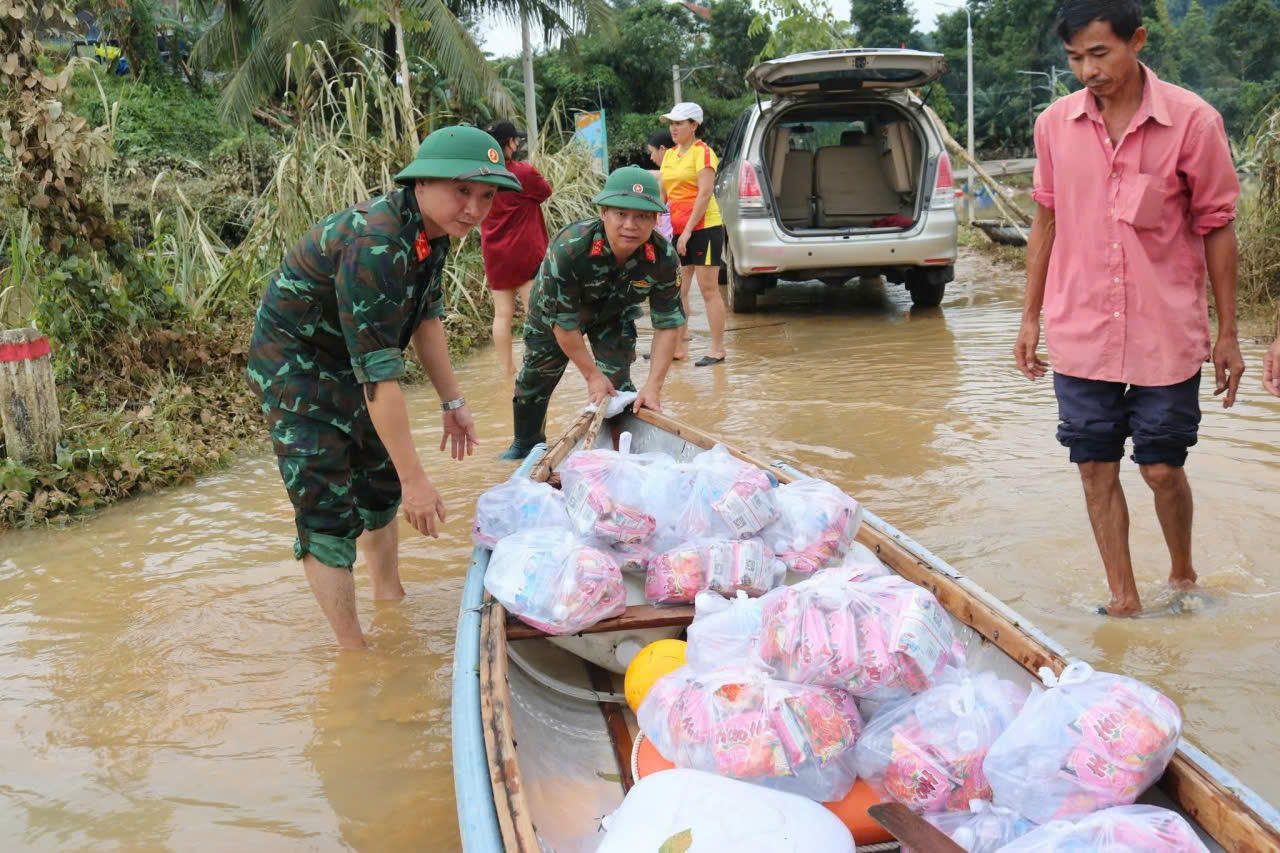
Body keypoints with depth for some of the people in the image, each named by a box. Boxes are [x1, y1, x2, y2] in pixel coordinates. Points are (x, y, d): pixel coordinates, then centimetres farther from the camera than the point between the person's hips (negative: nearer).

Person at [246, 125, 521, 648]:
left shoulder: (430, 229, -7)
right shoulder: (375, 245, -35)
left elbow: (427, 314, 9)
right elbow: (378, 371, -36)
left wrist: (453, 401, 10)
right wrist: (415, 478, -34)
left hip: (348, 364, 9)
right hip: (295, 367, -9)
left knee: (380, 487, 19)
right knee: (327, 511, -9)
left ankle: (390, 601, 38)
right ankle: (353, 651, 2)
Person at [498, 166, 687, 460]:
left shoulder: (663, 257, -34)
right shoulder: (568, 249, -43)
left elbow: (668, 325, -23)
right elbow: (563, 324, -32)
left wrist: (653, 386, -29)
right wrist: (592, 375, -25)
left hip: (614, 314, 1)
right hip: (555, 309, -1)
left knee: (617, 383, -11)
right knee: (535, 380, 13)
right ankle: (527, 442, 41)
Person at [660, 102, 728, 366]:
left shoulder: (703, 152, -8)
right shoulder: (669, 155, 15)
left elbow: (705, 194, -16)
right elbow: (663, 194, 18)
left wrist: (688, 230, -20)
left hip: (703, 227, -8)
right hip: (677, 231, 8)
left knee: (709, 289, -4)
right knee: (677, 291, 7)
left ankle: (717, 349, 2)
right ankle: (679, 347, 14)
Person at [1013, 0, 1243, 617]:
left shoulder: (1192, 122, -8)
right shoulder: (1055, 124, 1)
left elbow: (1217, 229, -2)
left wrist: (1227, 335, -1)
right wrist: (1031, 318, 11)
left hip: (1166, 334, -2)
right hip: (1080, 334, 3)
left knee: (1162, 468, 3)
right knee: (1096, 467, 7)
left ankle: (1182, 574, 32)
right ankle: (1123, 598, 22)